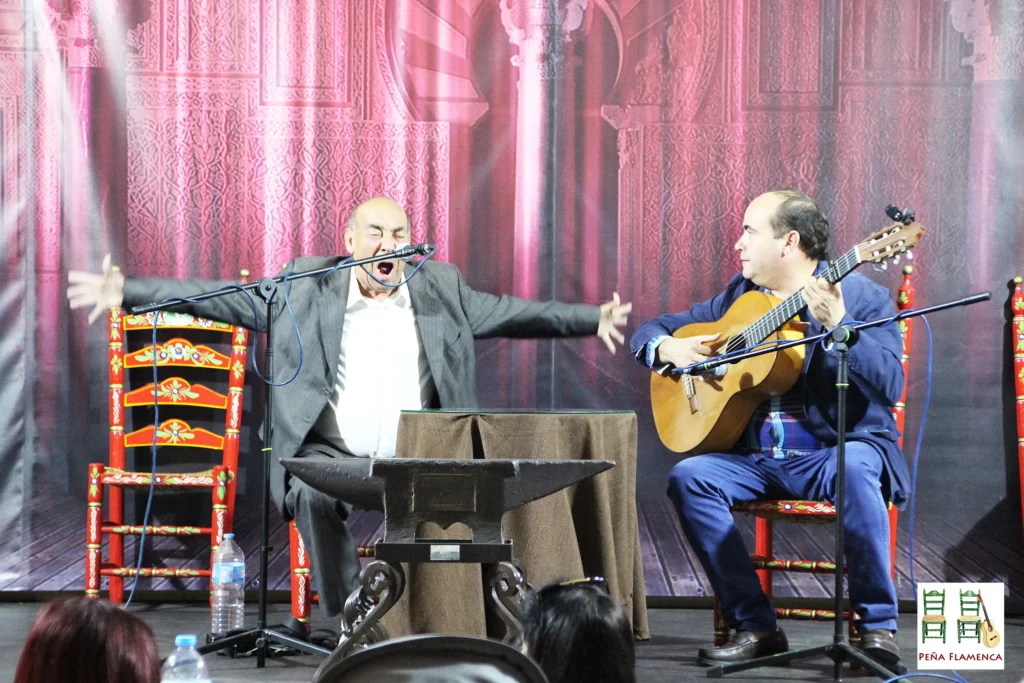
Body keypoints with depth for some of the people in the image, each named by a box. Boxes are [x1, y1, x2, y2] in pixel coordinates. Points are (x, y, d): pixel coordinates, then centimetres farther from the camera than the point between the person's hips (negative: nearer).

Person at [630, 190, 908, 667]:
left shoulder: (863, 296, -4)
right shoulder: (738, 296, 13)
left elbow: (889, 387, -17)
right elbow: (649, 332, 19)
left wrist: (837, 323, -29)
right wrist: (668, 348, -5)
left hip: (839, 451, -5)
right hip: (758, 460, 5)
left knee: (856, 468, -37)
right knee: (688, 478, -21)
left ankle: (878, 624, -23)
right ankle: (755, 626, -15)